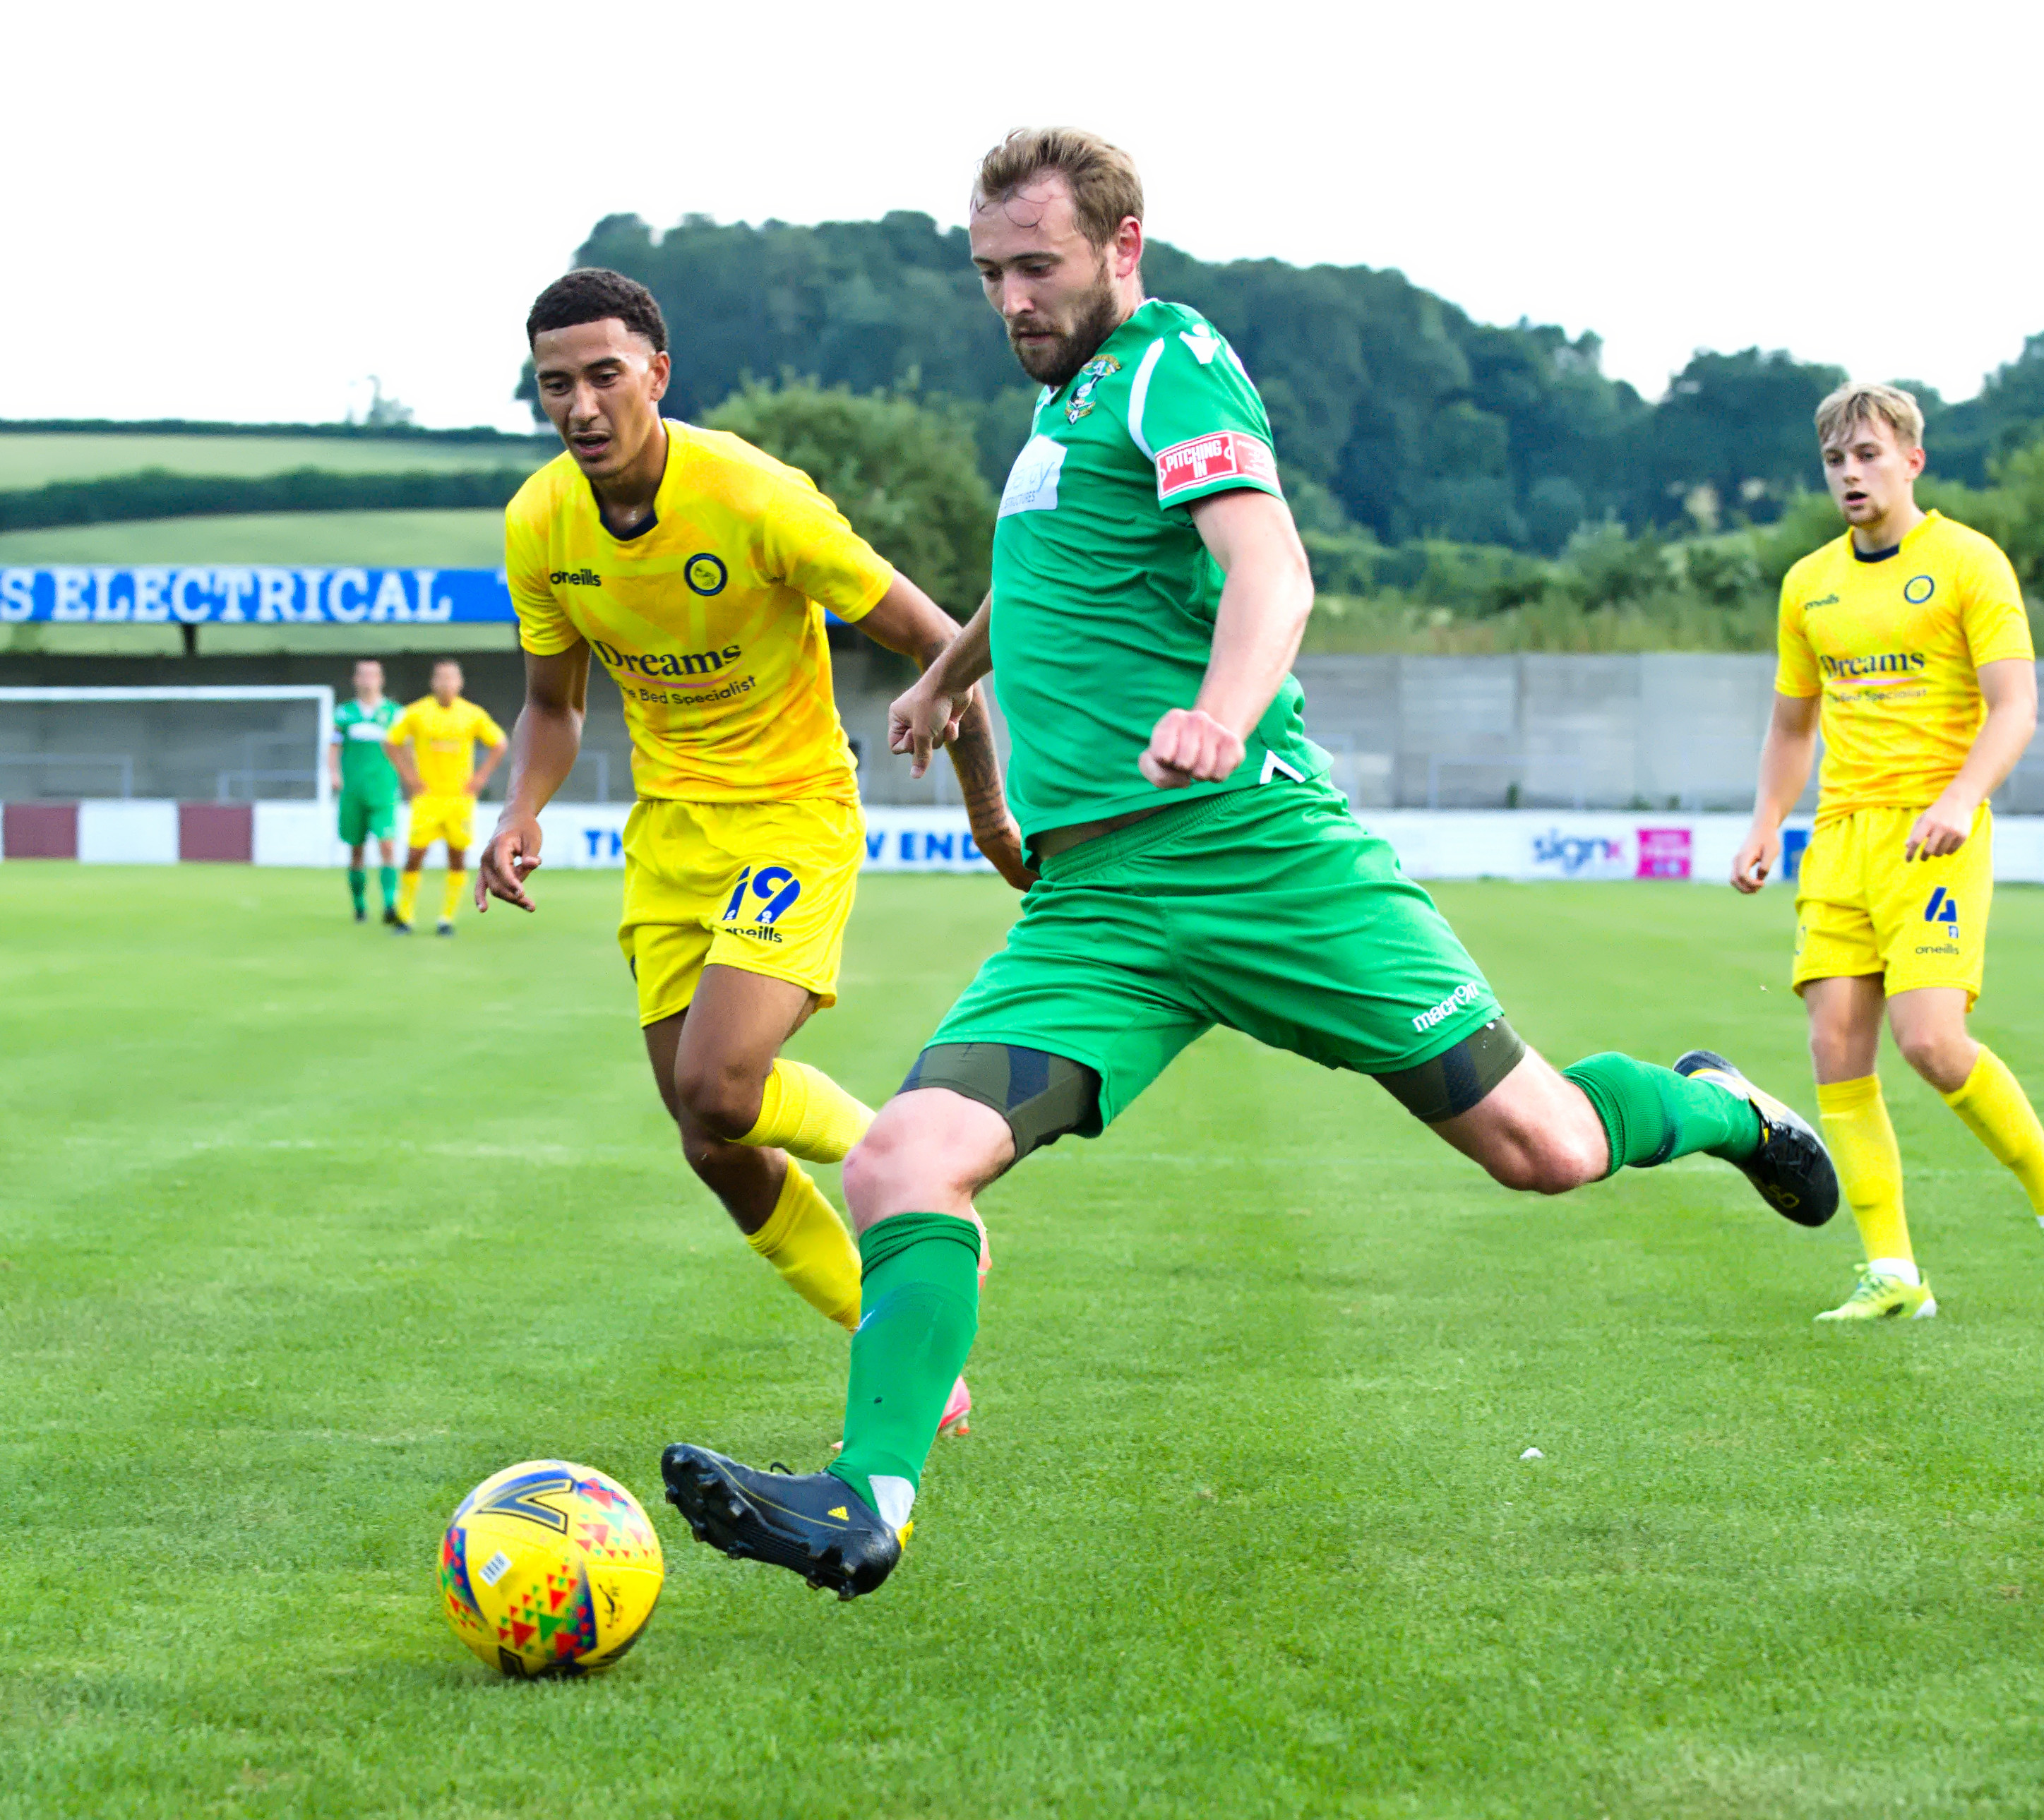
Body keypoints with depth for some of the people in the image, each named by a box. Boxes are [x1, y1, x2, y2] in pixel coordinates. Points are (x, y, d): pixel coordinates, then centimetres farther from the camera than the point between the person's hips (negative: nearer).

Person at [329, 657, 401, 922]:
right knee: (356, 851, 6)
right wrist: (333, 772, -5)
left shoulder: (394, 712, 6)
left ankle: (390, 903, -22)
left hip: (383, 791, -2)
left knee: (387, 845, -16)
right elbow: (334, 747, 11)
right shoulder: (345, 712, 10)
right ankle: (360, 905, 18)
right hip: (352, 790, 2)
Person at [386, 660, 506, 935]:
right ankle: (405, 917, 3)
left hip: (461, 796, 1)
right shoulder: (416, 713, -1)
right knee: (415, 855, -9)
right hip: (427, 796, -1)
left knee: (458, 858, -2)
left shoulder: (473, 715, 2)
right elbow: (391, 743, 8)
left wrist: (481, 776, 3)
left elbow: (498, 744, 13)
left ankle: (447, 918, 9)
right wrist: (408, 775, -1)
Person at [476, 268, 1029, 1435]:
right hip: (670, 824, 6)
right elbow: (555, 702, 11)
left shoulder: (756, 498, -22)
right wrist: (524, 812, -9)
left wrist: (992, 812, -12)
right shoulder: (540, 526, -6)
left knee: (718, 1089, -25)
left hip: (794, 807, -6)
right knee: (715, 1152, 3)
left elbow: (938, 643, -14)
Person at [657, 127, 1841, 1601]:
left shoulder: (1173, 364, -4)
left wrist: (1221, 709, -43)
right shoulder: (1064, 402, 21)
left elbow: (1271, 569, -22)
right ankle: (868, 1505, -23)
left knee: (1541, 1148, -3)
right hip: (1090, 907, 7)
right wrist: (952, 670, 62)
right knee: (906, 1160, -17)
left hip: (1254, 847, -7)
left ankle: (1716, 1107, 29)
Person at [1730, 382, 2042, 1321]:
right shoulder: (1808, 584, 15)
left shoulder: (1969, 563, -2)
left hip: (1934, 833, -5)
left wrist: (1960, 797, -24)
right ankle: (1893, 1274, -1)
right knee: (1837, 1048, -6)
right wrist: (1766, 822, 11)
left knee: (1929, 1040, -19)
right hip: (1841, 830, 6)